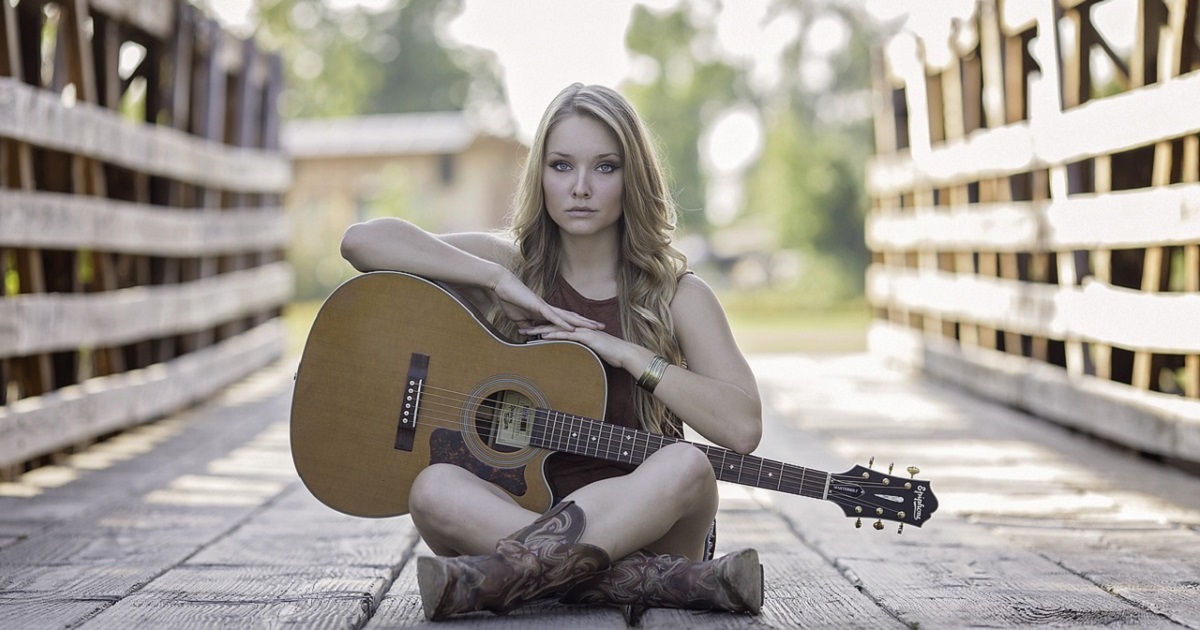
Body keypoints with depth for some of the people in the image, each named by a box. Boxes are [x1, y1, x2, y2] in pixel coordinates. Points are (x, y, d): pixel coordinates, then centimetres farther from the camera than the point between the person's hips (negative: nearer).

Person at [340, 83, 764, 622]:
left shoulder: (677, 296, 3)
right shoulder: (514, 266, 8)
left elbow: (742, 427, -12)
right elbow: (361, 240, -4)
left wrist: (625, 353, -13)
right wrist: (499, 282, -10)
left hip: (642, 525, -1)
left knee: (686, 467, -34)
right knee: (434, 488, -31)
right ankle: (674, 581, -34)